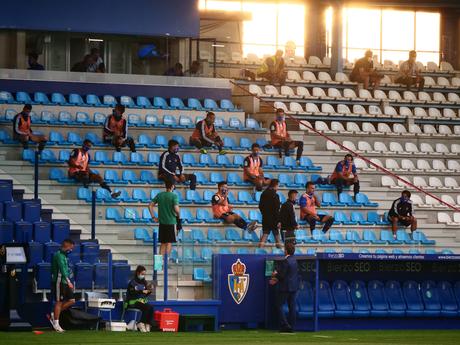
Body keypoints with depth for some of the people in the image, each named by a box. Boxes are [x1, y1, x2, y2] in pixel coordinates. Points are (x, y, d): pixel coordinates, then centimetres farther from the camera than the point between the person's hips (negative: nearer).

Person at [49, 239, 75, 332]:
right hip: (59, 282, -10)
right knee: (59, 302, -6)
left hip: (65, 282, 10)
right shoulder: (59, 255, -13)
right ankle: (56, 324, 0)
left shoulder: (64, 256, 18)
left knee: (71, 300, 5)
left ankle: (53, 315, 12)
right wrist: (68, 282, -28)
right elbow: (62, 269, -22)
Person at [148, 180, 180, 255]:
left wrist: (153, 217, 9)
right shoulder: (174, 196, -11)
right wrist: (178, 216, -3)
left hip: (162, 222, 4)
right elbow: (176, 209, -22)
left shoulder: (159, 195, 4)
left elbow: (150, 205, 4)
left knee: (163, 243, 12)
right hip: (171, 222, -4)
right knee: (169, 242, 3)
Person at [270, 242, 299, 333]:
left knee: (279, 306, -1)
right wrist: (276, 280, 19)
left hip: (285, 288, -8)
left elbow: (282, 275, -19)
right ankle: (292, 327, 8)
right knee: (292, 307, 8)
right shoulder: (295, 260, 11)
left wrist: (275, 275, 4)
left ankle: (285, 325, -9)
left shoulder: (285, 261, -17)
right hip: (294, 287, 8)